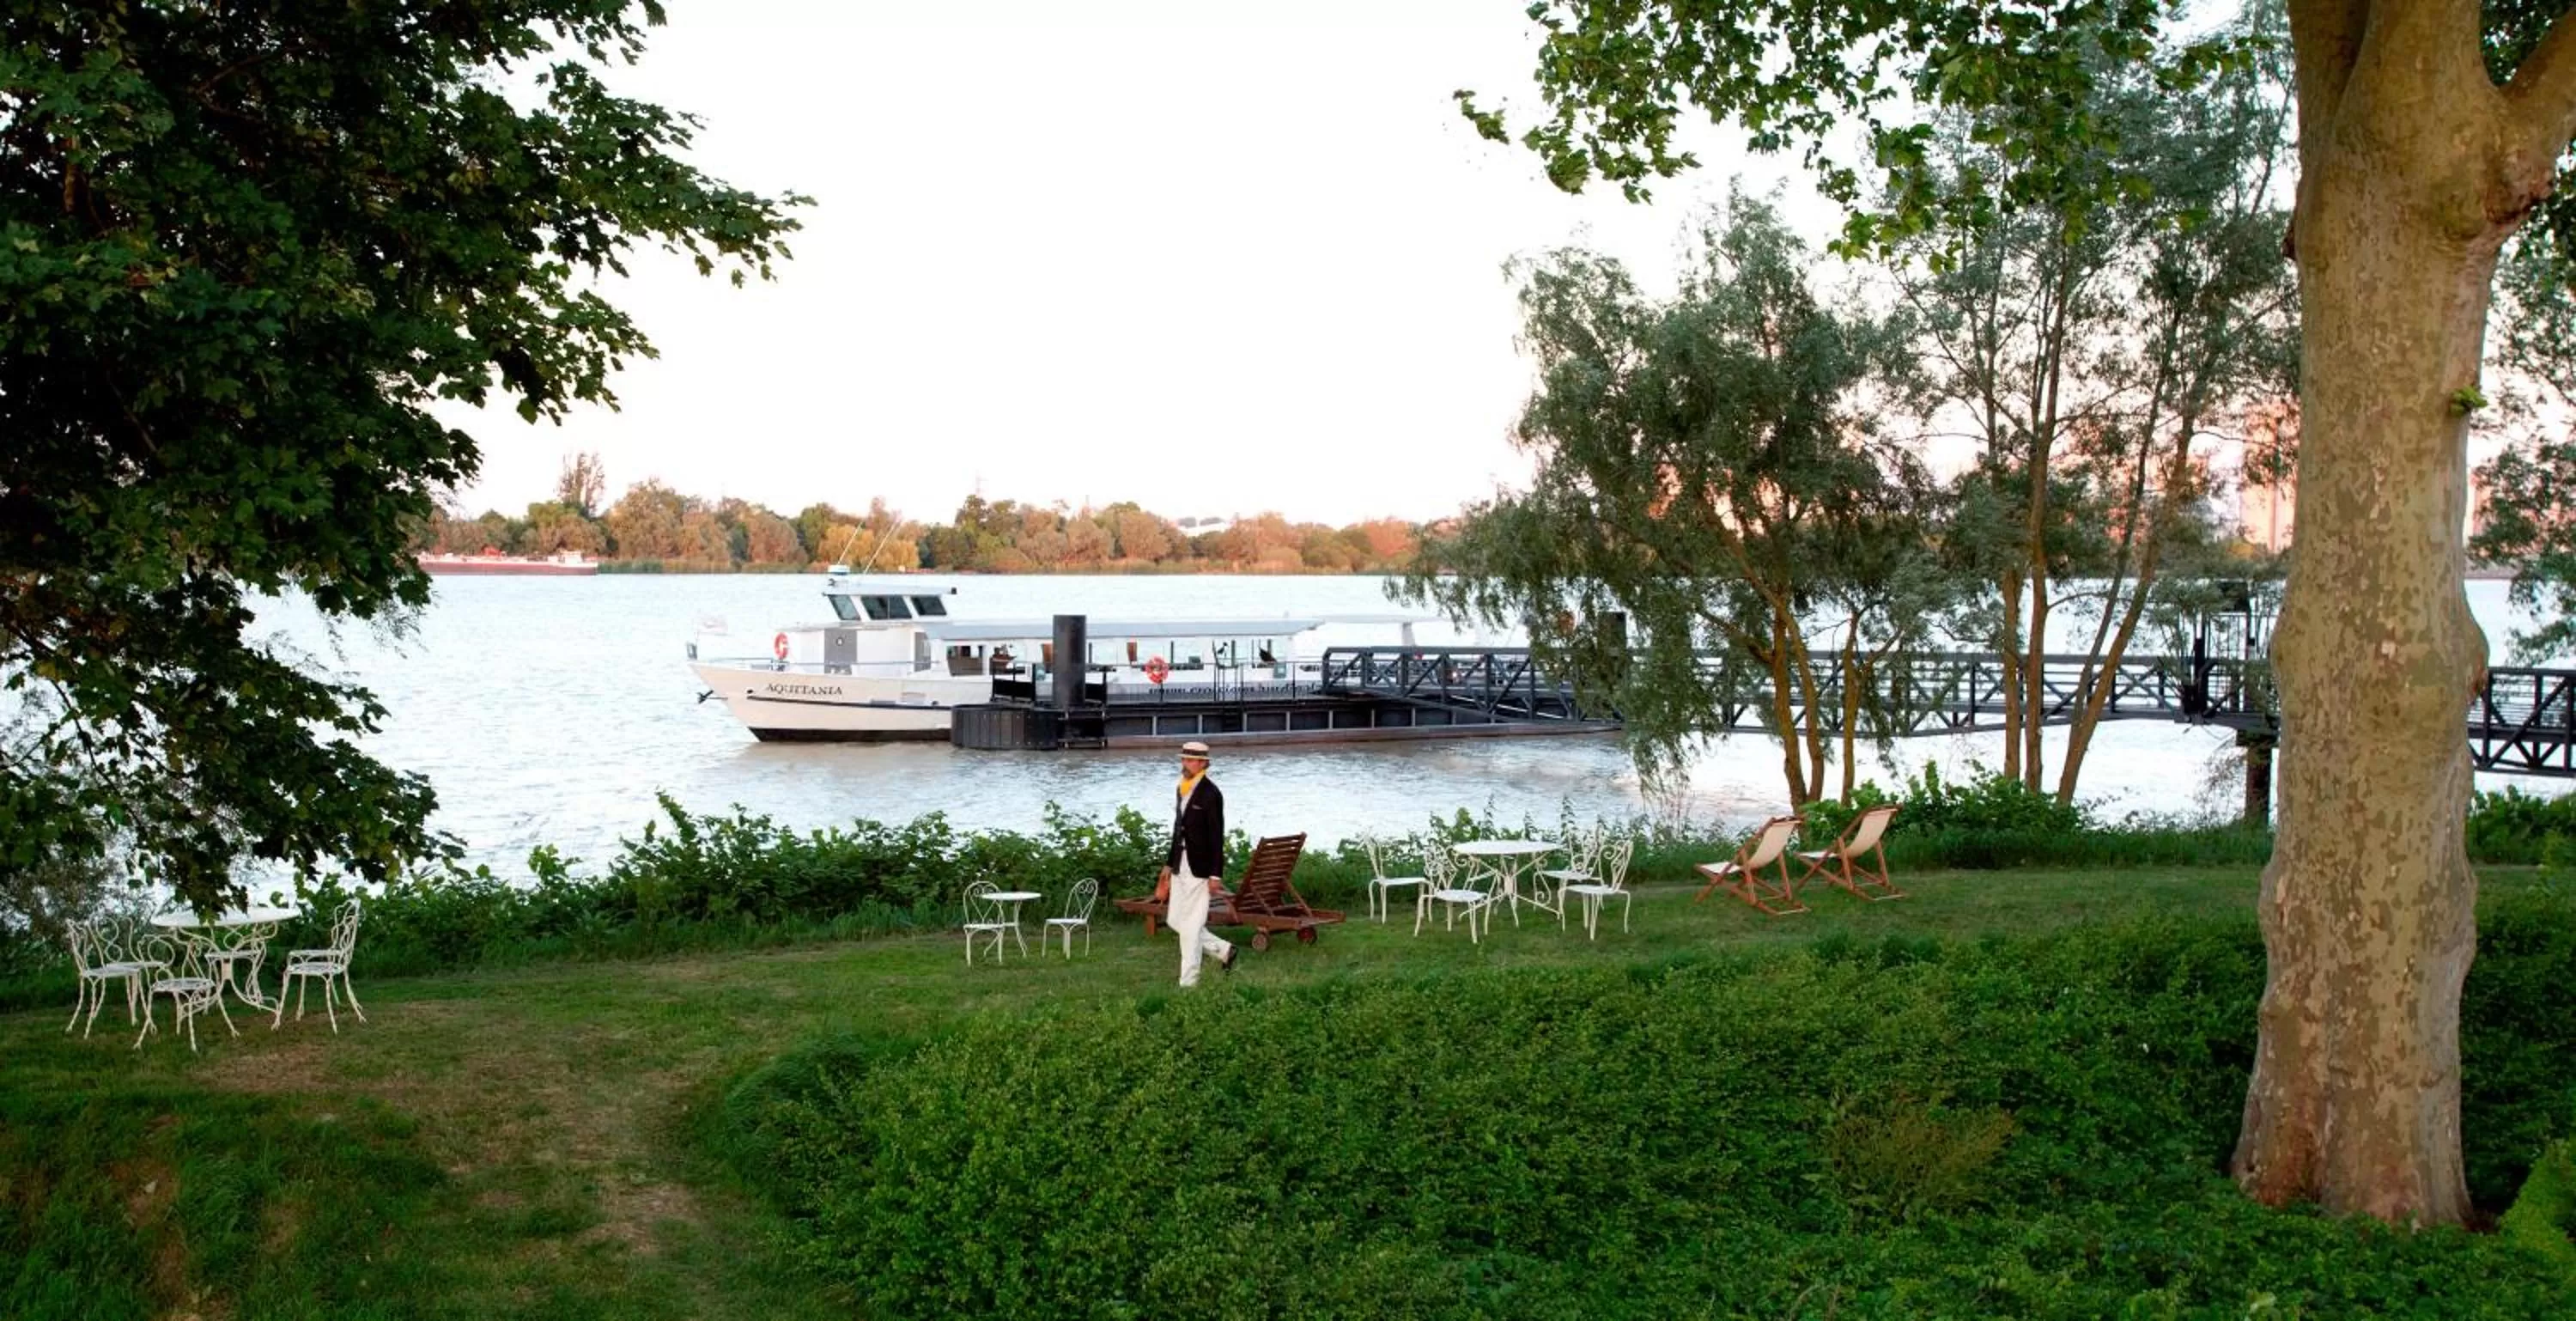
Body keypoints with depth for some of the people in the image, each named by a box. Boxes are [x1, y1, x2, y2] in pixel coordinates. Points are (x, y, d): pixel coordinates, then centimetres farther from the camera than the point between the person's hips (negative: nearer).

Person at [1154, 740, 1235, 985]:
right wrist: (1169, 864, 19)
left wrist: (1216, 874, -17)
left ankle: (1188, 982, 4)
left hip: (1200, 866, -8)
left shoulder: (1210, 794, -13)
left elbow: (1217, 836, -14)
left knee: (1191, 924, -4)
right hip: (1180, 864, 9)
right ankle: (1223, 951, 26)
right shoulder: (1181, 789, 11)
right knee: (1175, 921, 11)